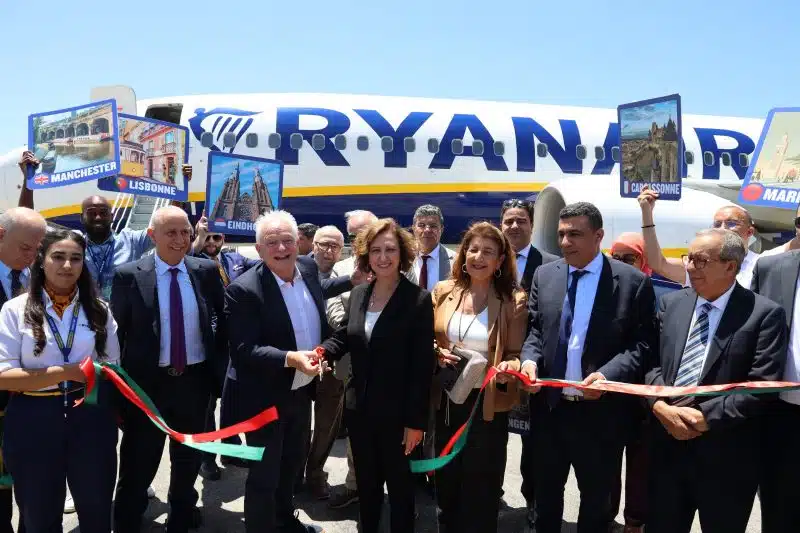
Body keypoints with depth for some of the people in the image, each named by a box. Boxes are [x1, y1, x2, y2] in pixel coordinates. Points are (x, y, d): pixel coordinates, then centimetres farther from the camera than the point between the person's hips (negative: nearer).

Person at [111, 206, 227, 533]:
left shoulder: (207, 271, -2)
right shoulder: (129, 276, -9)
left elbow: (222, 321, 8)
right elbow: (115, 333, -5)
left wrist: (219, 369, 4)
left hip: (195, 380, 3)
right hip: (146, 382, -3)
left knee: (189, 458, 21)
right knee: (138, 463, 11)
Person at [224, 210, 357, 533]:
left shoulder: (307, 267, -3)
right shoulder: (243, 290, -24)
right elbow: (243, 350, -27)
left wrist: (353, 280, 16)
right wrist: (290, 358, -38)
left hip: (302, 390, 8)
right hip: (266, 397, -7)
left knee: (293, 462, 26)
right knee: (264, 475, 8)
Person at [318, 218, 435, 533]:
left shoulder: (418, 300, -14)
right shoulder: (358, 294, 4)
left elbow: (423, 365, -15)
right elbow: (345, 337, 14)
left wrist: (416, 421, -15)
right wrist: (322, 352, -9)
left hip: (397, 414, -5)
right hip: (360, 410, 5)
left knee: (399, 486, 13)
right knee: (366, 484, 21)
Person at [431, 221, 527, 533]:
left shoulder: (514, 301, -7)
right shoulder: (443, 292, 1)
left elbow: (517, 354, -6)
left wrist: (510, 367, -27)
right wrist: (436, 354, -12)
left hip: (487, 405, -3)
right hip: (446, 402, 3)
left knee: (480, 491, 10)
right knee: (446, 485, 18)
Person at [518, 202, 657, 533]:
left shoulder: (633, 282, -7)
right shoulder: (544, 275, 4)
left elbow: (643, 343, -10)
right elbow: (535, 329, 9)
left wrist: (608, 375, -25)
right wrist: (530, 359, -11)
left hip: (600, 411, -3)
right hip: (549, 406, 3)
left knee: (595, 500, 17)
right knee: (546, 493, 22)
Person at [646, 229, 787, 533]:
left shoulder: (764, 313, -8)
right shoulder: (671, 304, 7)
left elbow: (763, 385, -14)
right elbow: (651, 362, 4)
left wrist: (707, 416, -18)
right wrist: (660, 406, -13)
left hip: (726, 456, -4)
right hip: (668, 444, 4)